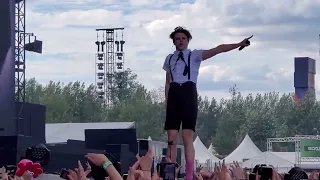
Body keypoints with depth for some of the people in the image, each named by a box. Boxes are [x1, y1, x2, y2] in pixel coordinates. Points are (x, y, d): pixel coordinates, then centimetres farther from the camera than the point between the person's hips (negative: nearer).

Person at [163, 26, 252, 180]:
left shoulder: (194, 55, 7)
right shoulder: (169, 59, 18)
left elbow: (218, 49, -5)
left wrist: (239, 44, -15)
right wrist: (167, 101, 7)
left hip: (188, 93, -3)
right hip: (174, 94, 3)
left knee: (188, 137, -7)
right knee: (172, 138, -1)